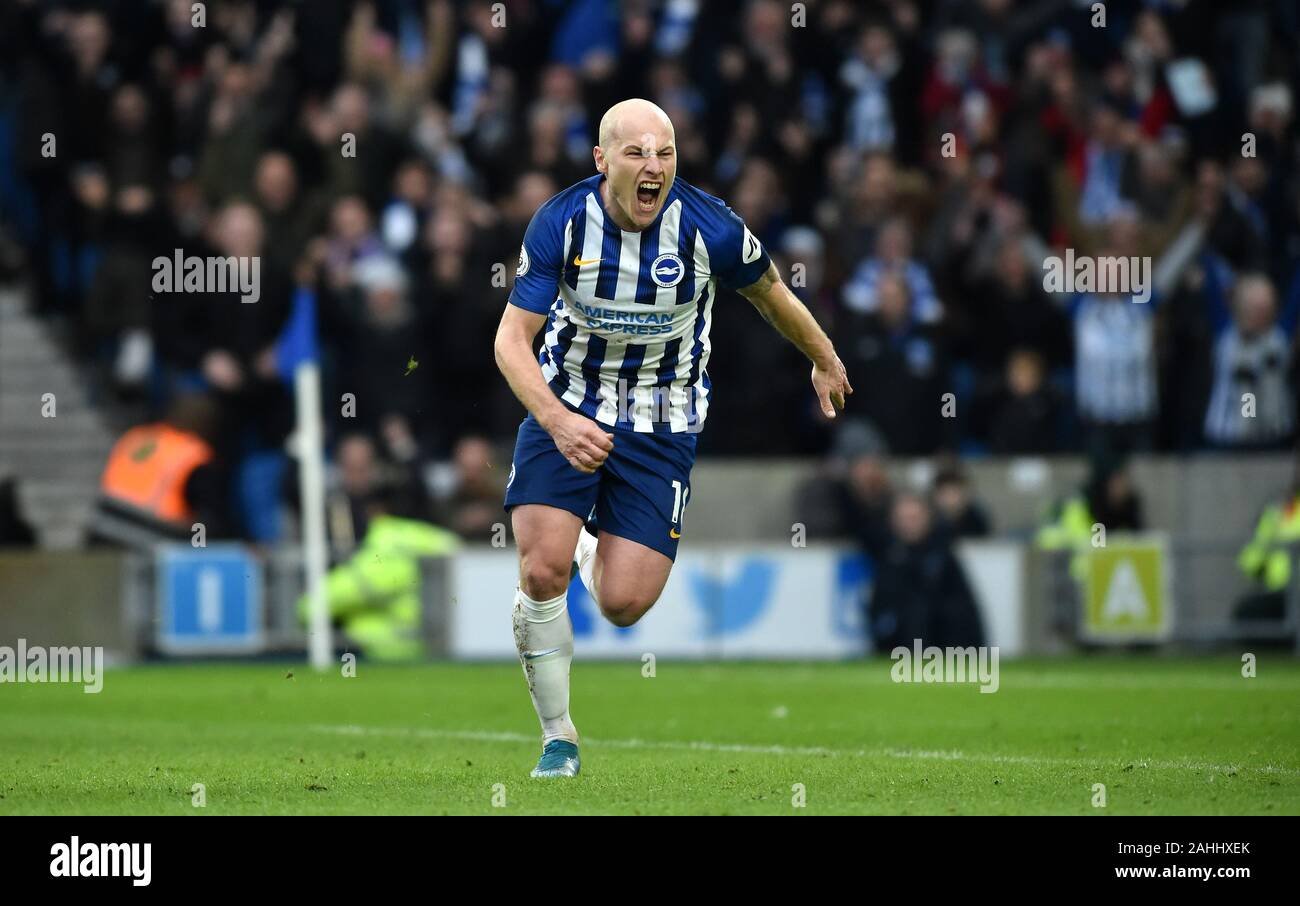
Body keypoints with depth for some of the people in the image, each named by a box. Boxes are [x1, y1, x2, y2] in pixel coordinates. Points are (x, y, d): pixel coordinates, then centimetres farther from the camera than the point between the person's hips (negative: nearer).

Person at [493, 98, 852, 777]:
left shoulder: (709, 228, -17)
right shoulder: (561, 222, -16)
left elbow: (770, 294, 4)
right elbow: (512, 340, -16)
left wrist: (825, 361, 21)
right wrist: (558, 421, -32)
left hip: (661, 427, 0)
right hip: (567, 409, 0)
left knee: (623, 605, -8)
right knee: (542, 572, -17)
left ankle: (589, 550, 32)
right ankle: (558, 738, 5)